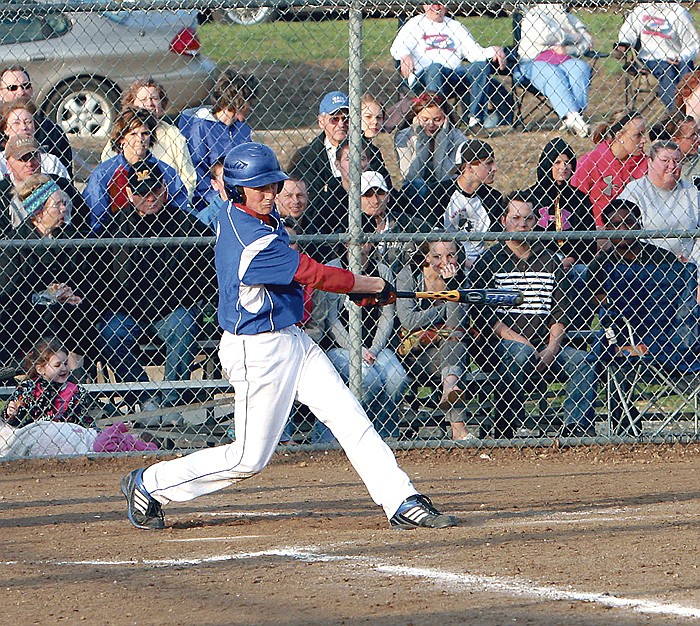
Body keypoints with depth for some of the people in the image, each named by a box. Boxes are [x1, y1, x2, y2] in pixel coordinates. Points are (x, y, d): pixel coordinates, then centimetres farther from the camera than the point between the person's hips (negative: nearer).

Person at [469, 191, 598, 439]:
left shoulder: (549, 261, 19)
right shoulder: (488, 261, 6)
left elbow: (559, 313, 16)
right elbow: (483, 316, -4)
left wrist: (551, 349, -4)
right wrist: (521, 341, -15)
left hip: (544, 346, 4)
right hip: (502, 343, -4)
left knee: (583, 361, -20)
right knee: (521, 352, -37)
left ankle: (577, 426, -23)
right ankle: (504, 426, -29)